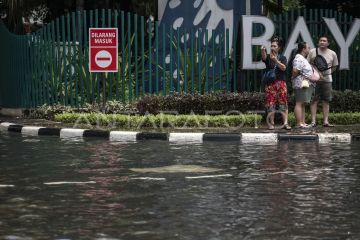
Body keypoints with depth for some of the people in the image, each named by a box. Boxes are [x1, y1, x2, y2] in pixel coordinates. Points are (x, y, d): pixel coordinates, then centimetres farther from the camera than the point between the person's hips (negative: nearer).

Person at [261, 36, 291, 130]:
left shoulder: (282, 58, 11)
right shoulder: (268, 57, 9)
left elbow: (283, 68, -6)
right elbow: (264, 57, -15)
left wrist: (275, 60, -18)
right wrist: (263, 51, -38)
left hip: (281, 82, 0)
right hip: (270, 83, 0)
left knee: (283, 103, -4)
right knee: (270, 103, -3)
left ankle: (285, 123, -6)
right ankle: (271, 123, 4)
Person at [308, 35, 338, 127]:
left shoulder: (332, 54, 6)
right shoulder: (312, 52, 2)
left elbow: (334, 66, 17)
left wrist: (328, 73, 6)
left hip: (327, 79, 2)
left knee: (326, 101, 3)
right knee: (314, 100, -4)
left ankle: (325, 121, 7)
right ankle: (313, 121, -4)